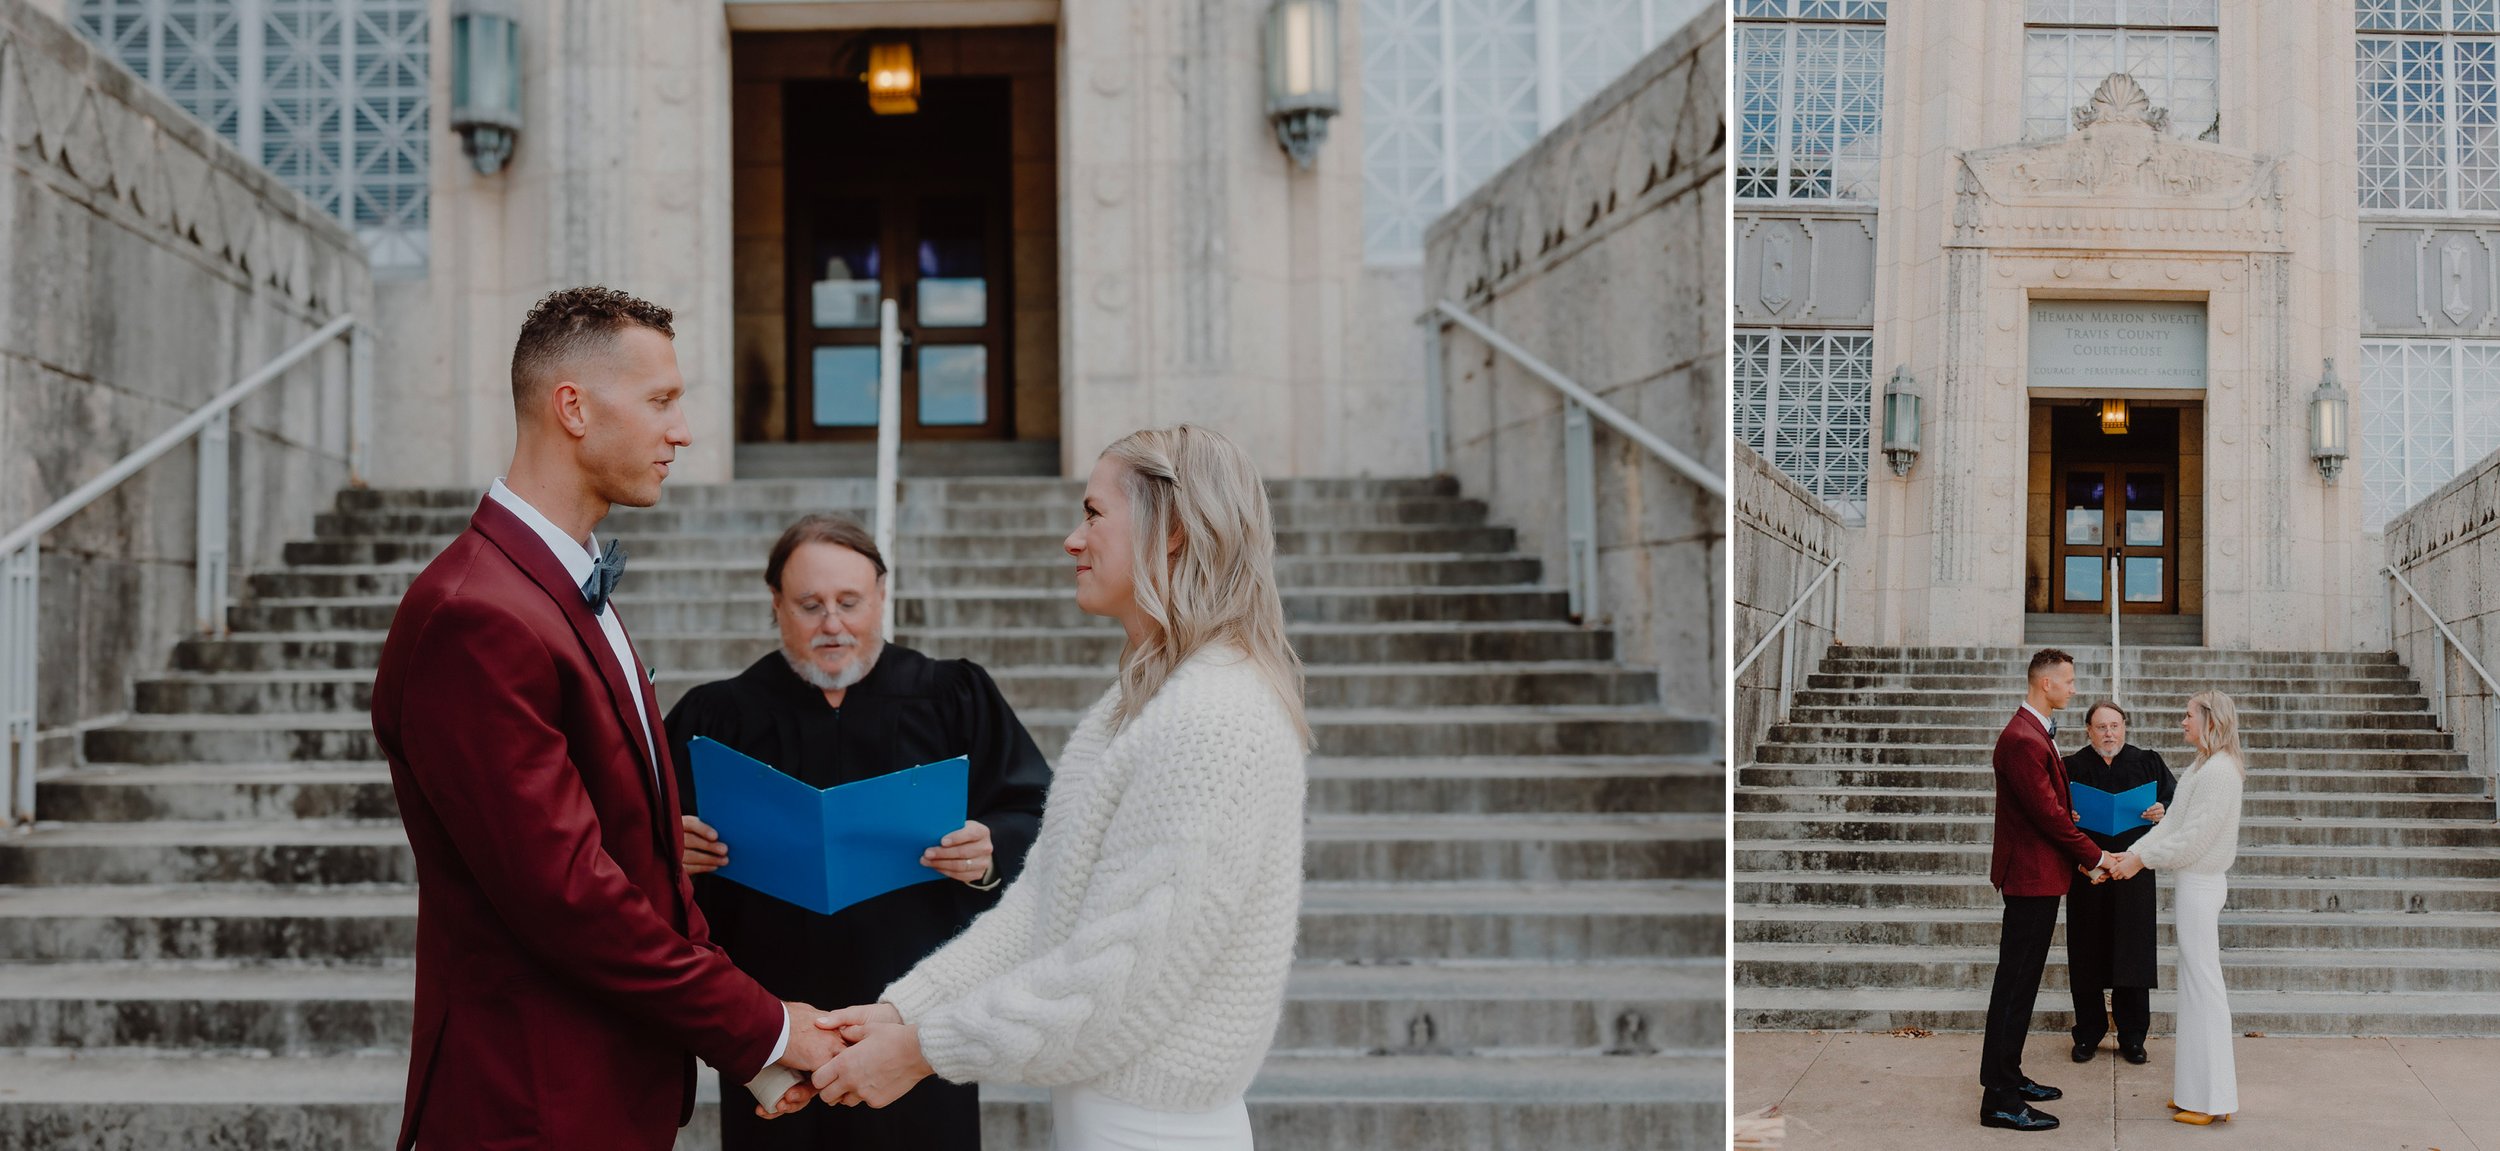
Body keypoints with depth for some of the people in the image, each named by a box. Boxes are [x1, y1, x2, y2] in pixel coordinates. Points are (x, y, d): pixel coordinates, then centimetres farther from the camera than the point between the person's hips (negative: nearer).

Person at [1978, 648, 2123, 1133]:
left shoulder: (2037, 733, 14)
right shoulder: (2022, 739, -21)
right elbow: (2048, 814, -21)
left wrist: (2082, 855, 11)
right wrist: (2095, 856, -10)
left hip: (2039, 876, 11)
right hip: (2031, 875, -11)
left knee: (2020, 984, 17)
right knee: (2015, 985, -7)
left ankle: (2008, 1077, 27)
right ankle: (1999, 1100, -3)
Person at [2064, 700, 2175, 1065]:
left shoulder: (2147, 763, 6)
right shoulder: (2072, 768, 4)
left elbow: (2176, 800, 6)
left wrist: (2163, 812, -15)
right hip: (2085, 872, 0)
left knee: (2133, 953, 2)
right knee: (2087, 956, 4)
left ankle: (2132, 1037, 14)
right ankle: (2088, 1034, 17)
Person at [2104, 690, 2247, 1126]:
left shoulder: (2219, 770, -17)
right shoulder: (2200, 767, 14)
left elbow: (2195, 836, -21)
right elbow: (2172, 823, 12)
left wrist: (2144, 858, -15)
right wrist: (2132, 852, 2)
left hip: (2200, 885, -10)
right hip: (2191, 882, 10)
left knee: (2202, 984, -5)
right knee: (2195, 984, 13)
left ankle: (2211, 1098, 0)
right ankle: (2197, 1088, 20)